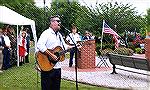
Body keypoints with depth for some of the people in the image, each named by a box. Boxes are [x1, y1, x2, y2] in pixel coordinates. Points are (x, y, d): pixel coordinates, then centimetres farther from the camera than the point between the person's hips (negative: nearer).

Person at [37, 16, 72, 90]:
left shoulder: (59, 35, 17)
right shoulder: (46, 33, -11)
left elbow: (64, 46, 27)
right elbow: (40, 45, -26)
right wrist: (51, 55, -27)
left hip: (57, 66, 8)